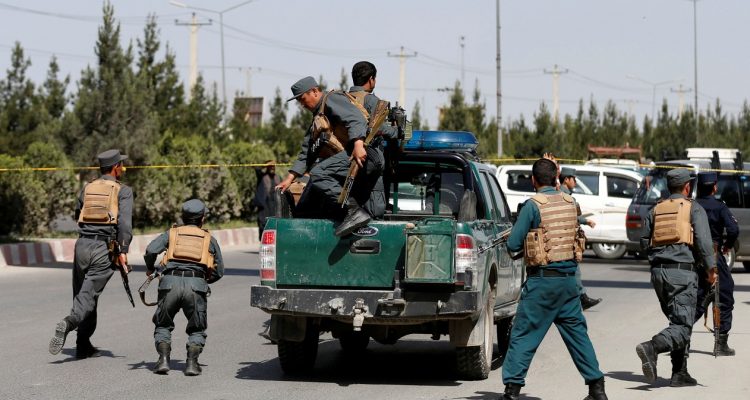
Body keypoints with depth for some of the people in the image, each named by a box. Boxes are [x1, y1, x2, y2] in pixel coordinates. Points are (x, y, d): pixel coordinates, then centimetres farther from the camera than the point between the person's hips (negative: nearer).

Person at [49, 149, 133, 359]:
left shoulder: (88, 188, 14)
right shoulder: (123, 191, 0)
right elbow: (125, 222, -13)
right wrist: (123, 251, -16)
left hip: (82, 245, 4)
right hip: (105, 248, -4)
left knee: (82, 292, 13)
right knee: (88, 295, -7)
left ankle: (84, 346, 14)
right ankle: (68, 323, -34)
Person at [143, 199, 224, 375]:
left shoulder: (172, 233, 21)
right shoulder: (209, 239, 24)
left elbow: (151, 250, 3)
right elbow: (219, 271, 22)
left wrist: (150, 269, 21)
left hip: (170, 283, 0)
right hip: (196, 285, 0)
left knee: (163, 326, 18)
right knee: (197, 330, 15)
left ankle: (163, 359, -2)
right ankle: (192, 361, -6)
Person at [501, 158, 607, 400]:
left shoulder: (533, 205, -10)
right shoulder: (570, 203, 7)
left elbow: (513, 245, -9)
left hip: (543, 279, -5)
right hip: (569, 277, 5)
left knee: (523, 333, -1)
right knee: (577, 332, 14)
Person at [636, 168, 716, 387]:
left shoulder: (656, 210, 14)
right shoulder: (694, 209, 0)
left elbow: (644, 243, 10)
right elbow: (703, 241, -11)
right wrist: (711, 268, -3)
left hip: (658, 271, 6)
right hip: (683, 272, -6)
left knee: (678, 321, 15)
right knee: (682, 326, -8)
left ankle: (680, 373, 10)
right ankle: (652, 347, -34)